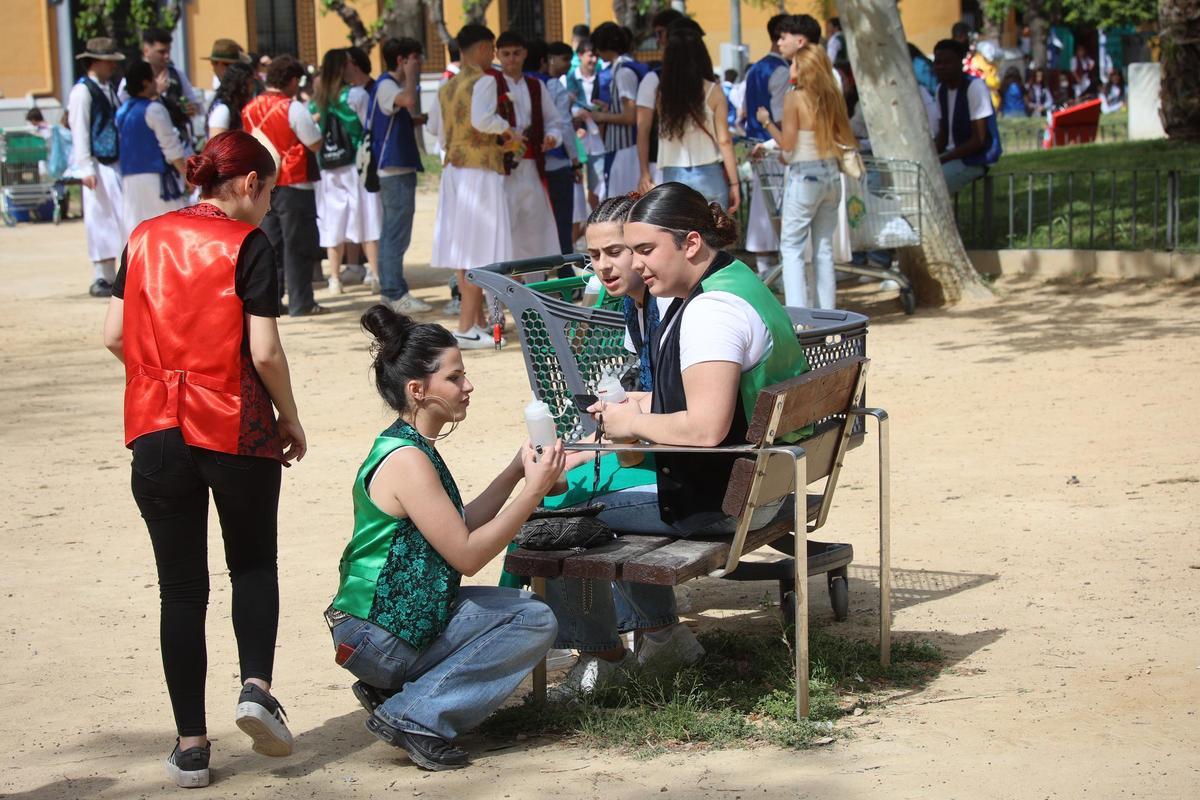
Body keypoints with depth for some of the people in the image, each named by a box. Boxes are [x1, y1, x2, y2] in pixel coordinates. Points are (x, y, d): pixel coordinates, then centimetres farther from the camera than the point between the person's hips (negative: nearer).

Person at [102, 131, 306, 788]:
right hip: (237, 430, -3)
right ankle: (256, 685, -5)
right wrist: (290, 418, 2)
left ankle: (190, 744, 9)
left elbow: (115, 336, 6)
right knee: (254, 564, 17)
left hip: (157, 431, 3)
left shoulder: (146, 239, 8)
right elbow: (264, 351, -11)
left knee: (181, 586, 9)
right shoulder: (247, 245, -6)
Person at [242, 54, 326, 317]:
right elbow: (315, 144, -12)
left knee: (270, 244, 12)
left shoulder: (249, 109, 6)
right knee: (299, 245, 0)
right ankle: (301, 303, 0)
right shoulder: (293, 108, -14)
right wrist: (312, 122, 5)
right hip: (293, 186, -6)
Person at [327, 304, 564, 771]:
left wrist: (517, 471, 9)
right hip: (376, 635, -10)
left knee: (534, 617, 13)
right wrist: (534, 491, -18)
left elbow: (459, 526, 15)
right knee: (534, 620, -5)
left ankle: (394, 690, 7)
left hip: (411, 613, 10)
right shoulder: (407, 461, -21)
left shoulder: (411, 449, 10)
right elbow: (467, 554, -21)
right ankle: (414, 717, -8)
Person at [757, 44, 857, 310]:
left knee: (791, 247, 0)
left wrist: (767, 121, 2)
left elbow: (787, 144, -11)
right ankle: (826, 311, 12)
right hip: (831, 174, 6)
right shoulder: (832, 97, 4)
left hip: (803, 177, -6)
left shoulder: (794, 99, -11)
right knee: (824, 248, 11)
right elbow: (845, 139, 8)